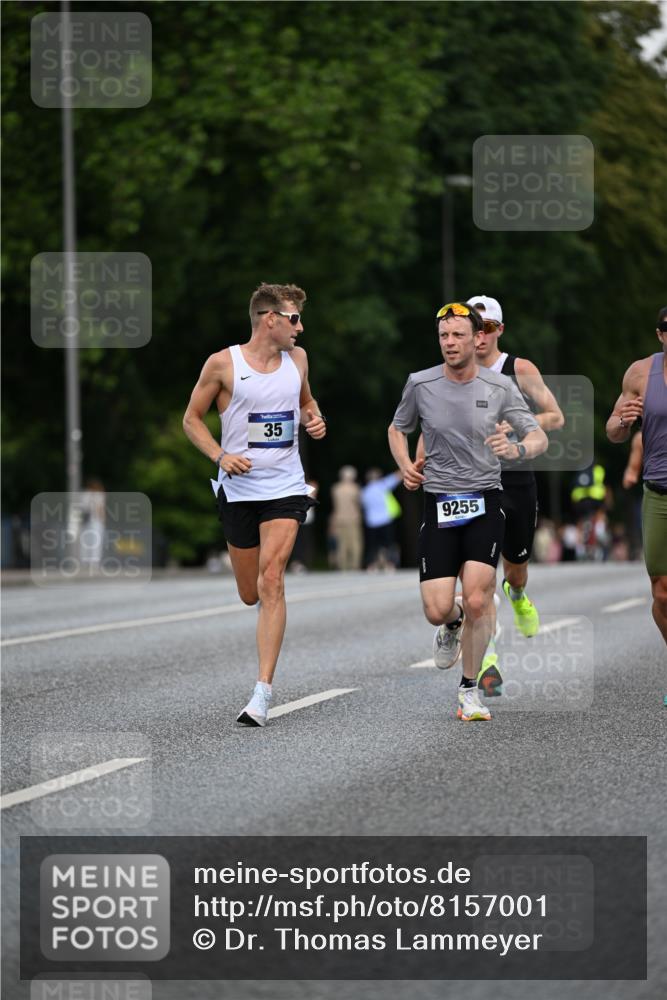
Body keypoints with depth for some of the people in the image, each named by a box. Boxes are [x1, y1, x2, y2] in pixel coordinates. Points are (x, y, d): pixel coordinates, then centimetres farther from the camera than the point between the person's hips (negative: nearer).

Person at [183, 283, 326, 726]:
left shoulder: (297, 358, 6)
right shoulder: (223, 364, -5)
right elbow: (192, 418, 3)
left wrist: (315, 419, 3)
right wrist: (221, 456, -12)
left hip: (286, 486, 1)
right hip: (239, 489, -1)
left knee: (271, 579, -16)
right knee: (251, 594, 7)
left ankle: (264, 691, -18)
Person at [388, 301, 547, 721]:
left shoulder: (500, 387, -3)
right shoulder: (420, 384, -1)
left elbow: (540, 438, -3)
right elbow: (398, 429, 17)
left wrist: (517, 449, -26)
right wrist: (406, 466, 0)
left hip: (485, 502, -1)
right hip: (439, 503, 1)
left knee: (477, 602, -14)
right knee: (437, 611, -8)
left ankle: (470, 689, 8)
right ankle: (453, 623, 32)